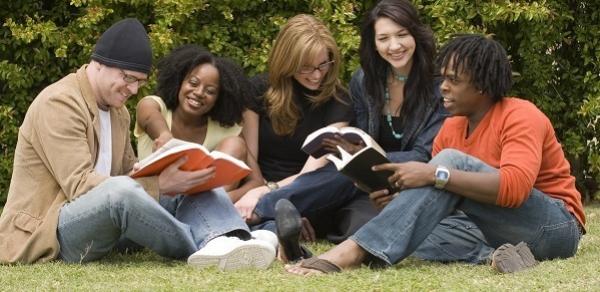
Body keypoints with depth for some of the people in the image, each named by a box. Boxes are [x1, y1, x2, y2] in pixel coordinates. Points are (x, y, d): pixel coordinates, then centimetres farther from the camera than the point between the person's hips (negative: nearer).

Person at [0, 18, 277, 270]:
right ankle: (206, 249, -22)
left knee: (196, 187, -5)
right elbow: (80, 186, -22)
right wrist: (159, 185, -25)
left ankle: (223, 243, -38)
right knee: (120, 190, -39)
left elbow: (128, 174, 15)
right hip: (48, 233, -9)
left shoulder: (117, 109, 15)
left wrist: (165, 176, -7)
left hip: (104, 225, 9)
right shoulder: (58, 103, -14)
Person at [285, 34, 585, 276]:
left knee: (452, 161, -27)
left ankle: (356, 250, -39)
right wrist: (398, 201, -20)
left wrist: (436, 175, -34)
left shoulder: (520, 117, -14)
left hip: (556, 227, -7)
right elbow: (440, 199, 2)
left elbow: (515, 185, -30)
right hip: (497, 232, 7)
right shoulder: (451, 128, 6)